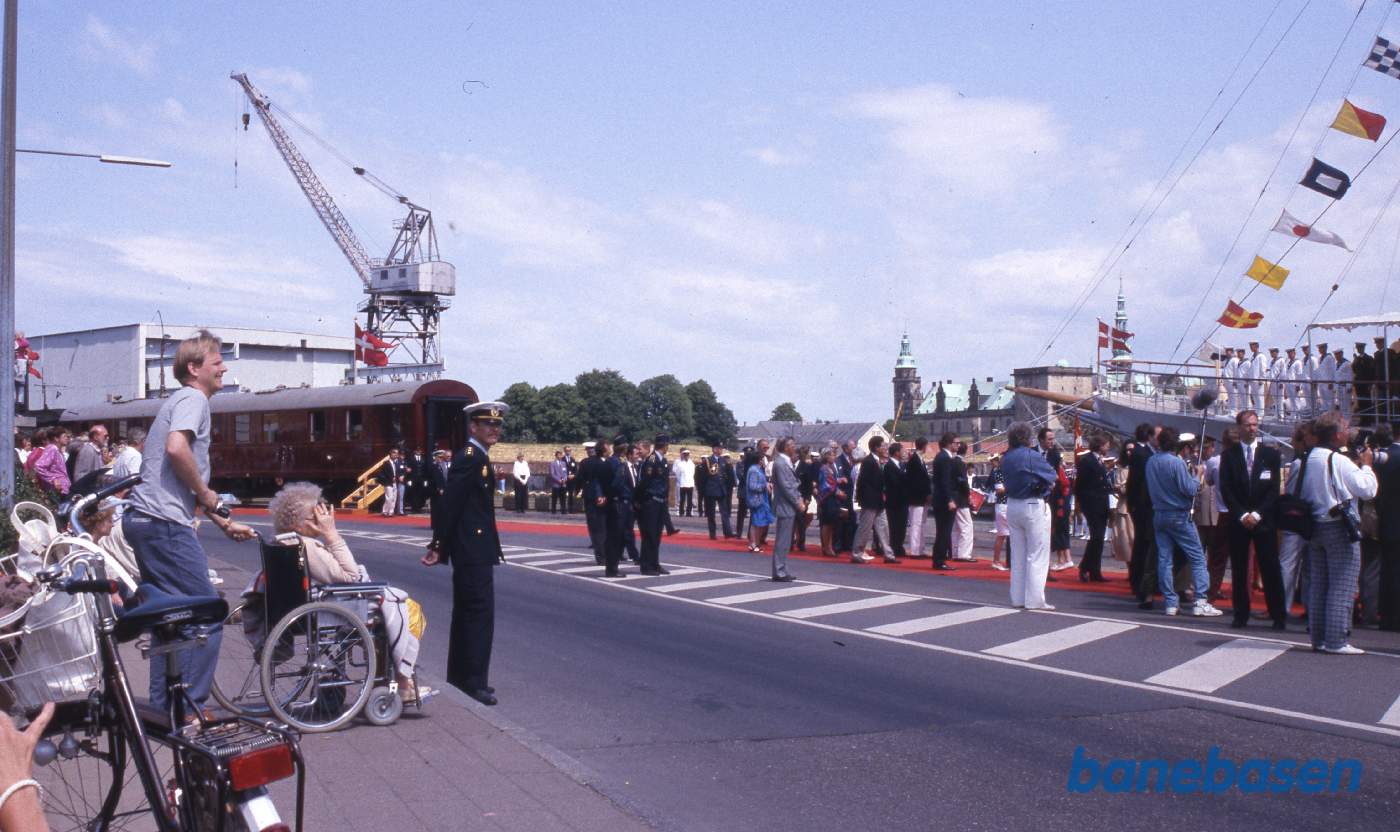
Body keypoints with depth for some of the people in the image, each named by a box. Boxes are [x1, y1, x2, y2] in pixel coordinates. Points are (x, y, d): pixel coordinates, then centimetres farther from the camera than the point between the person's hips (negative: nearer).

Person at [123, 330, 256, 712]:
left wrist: (224, 522, 27)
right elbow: (176, 449, -26)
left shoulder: (181, 400, 25)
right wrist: (207, 494, -12)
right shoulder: (193, 398, -6)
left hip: (143, 520, 11)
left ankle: (163, 706, 22)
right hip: (165, 523, -11)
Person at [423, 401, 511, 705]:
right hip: (473, 550, -10)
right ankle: (474, 683, -5)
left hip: (472, 550, 10)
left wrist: (440, 546, 16)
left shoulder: (477, 458, 15)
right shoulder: (470, 458, -15)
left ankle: (459, 679, 24)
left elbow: (449, 503, 17)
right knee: (480, 613, -8)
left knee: (466, 612, 15)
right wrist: (439, 546, -17)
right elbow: (450, 502, -19)